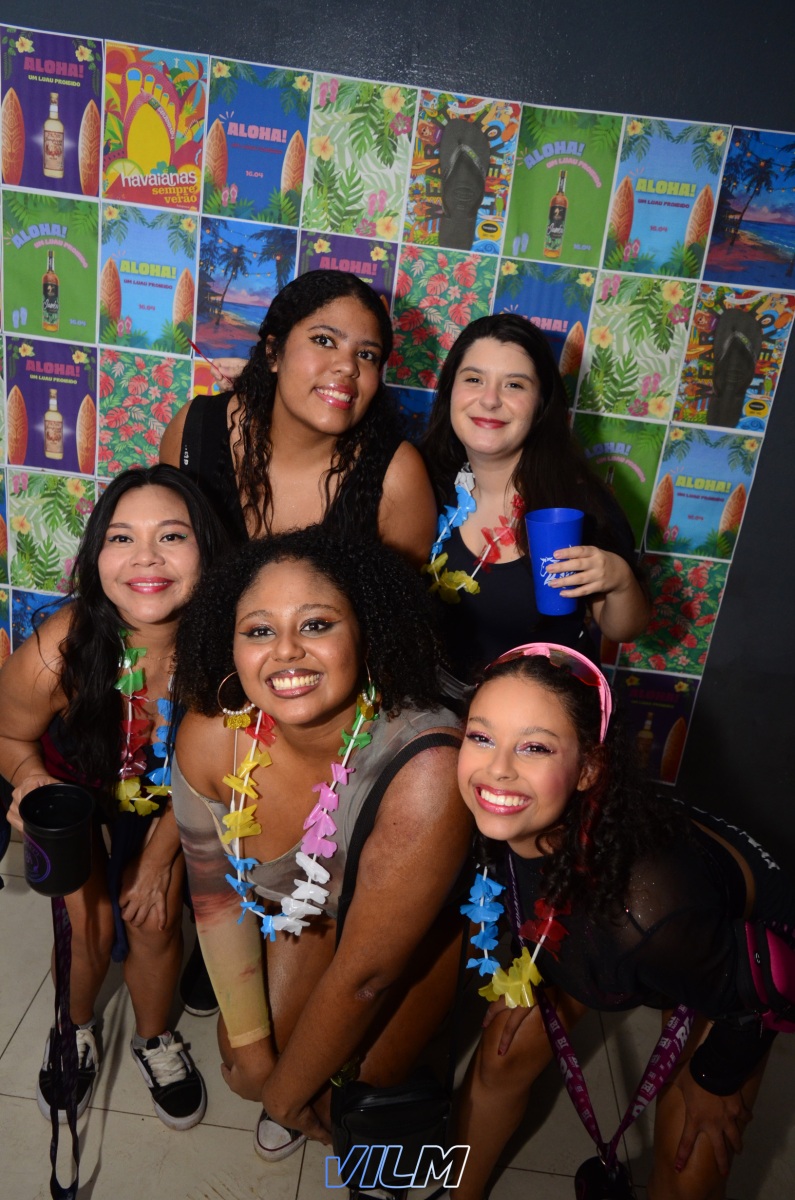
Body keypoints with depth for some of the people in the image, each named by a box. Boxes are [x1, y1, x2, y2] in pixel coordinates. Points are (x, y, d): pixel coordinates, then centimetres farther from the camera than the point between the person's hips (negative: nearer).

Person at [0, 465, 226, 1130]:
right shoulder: (57, 652, -38)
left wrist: (158, 857, -7)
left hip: (163, 798, 1)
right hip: (73, 784, -1)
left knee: (155, 921, 4)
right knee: (93, 923, 0)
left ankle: (155, 1038, 39)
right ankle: (76, 1031, 38)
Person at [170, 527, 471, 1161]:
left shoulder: (425, 769, -45)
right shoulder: (210, 737, -29)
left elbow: (365, 972, -30)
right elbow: (217, 892, -9)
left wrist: (282, 1095, -14)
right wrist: (249, 1042, -3)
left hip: (415, 925, -3)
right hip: (303, 911, 3)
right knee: (246, 1060, 3)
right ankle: (306, 1089, 36)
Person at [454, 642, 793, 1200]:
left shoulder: (646, 906, -46)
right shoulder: (494, 821, -31)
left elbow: (742, 1001, -23)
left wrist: (714, 1081, -5)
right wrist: (527, 963, 6)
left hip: (738, 941, -3)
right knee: (501, 1061, 8)